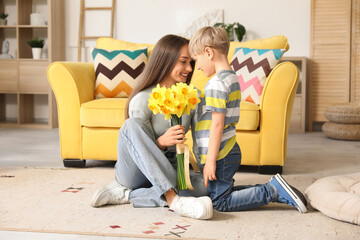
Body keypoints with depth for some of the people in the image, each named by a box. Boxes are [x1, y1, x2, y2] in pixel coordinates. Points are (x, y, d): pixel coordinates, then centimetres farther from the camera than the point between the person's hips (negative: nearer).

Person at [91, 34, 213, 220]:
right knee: (131, 125, -33)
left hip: (168, 171, 4)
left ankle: (127, 195, -20)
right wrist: (161, 142, -36)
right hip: (135, 172, -4)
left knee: (204, 186, -28)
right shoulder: (142, 100, -14)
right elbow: (142, 149, -14)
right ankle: (174, 199, -42)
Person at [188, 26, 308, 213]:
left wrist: (210, 161, -19)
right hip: (230, 152, 10)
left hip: (220, 156, -10)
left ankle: (273, 191, -8)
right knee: (225, 191, 16)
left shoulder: (216, 83, -17)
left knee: (220, 202, -3)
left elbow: (217, 124, -21)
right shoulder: (233, 78, 13)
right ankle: (274, 188, 8)